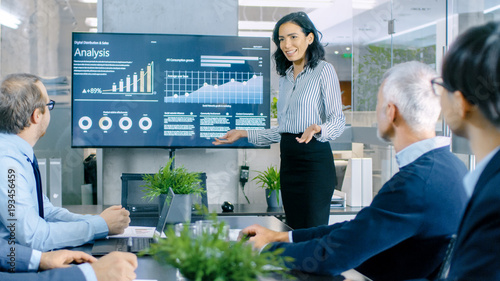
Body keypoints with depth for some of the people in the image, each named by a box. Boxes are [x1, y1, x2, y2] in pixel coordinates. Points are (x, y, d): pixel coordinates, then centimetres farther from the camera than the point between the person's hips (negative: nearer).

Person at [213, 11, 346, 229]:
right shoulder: (286, 77, 17)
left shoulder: (323, 70, -3)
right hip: (288, 161, 7)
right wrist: (244, 134, 17)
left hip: (314, 160, -7)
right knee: (294, 230, 5)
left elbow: (338, 119, -8)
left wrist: (317, 129, -29)